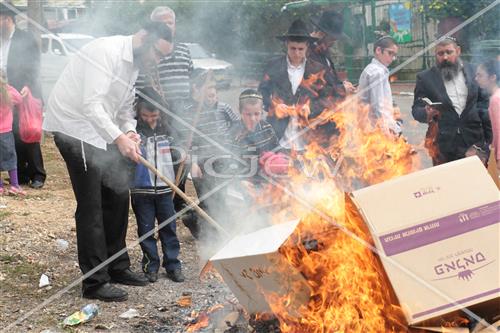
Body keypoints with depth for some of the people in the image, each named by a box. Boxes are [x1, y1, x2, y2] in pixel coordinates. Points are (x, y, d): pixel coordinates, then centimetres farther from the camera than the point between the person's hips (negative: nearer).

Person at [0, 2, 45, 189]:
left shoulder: (26, 39, -7)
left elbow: (34, 68, -10)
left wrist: (27, 87, -23)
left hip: (25, 95, -5)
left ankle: (37, 175, 8)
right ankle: (21, 175, 15)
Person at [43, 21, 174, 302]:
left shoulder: (134, 64, 10)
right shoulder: (107, 51, -20)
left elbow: (125, 107, 16)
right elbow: (91, 104, -27)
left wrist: (130, 131, -4)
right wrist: (119, 137, -34)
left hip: (101, 131, 10)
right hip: (76, 128, -9)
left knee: (118, 196, 12)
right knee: (91, 206, -8)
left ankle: (117, 267, 25)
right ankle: (95, 282, 0)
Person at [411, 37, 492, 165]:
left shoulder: (473, 71, 6)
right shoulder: (425, 78, 1)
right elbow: (417, 110, 0)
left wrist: (487, 135, 7)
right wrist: (426, 113, -22)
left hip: (474, 141, 1)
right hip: (444, 145, -1)